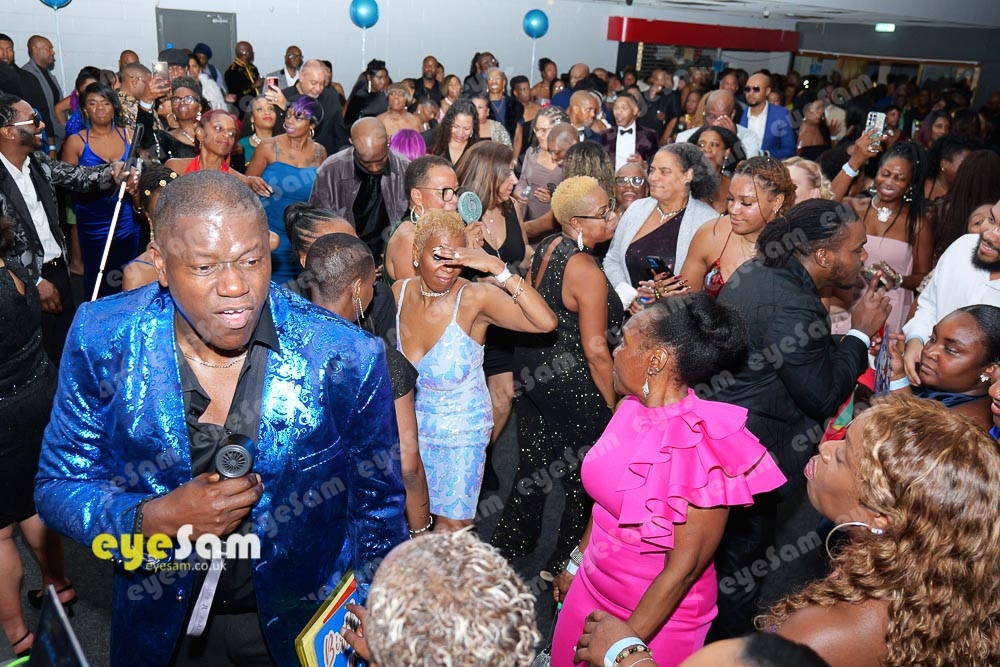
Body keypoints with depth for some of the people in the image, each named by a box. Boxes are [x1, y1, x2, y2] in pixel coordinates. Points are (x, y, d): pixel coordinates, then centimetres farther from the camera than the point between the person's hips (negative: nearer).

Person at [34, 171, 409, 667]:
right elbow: (59, 486, -8)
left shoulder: (347, 359, -23)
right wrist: (156, 520, -27)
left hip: (304, 624, -1)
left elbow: (378, 509, -11)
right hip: (163, 625, 2)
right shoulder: (102, 341, -18)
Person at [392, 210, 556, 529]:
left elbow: (546, 322, -38)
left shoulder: (475, 298, -24)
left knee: (452, 526, 11)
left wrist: (497, 267, -40)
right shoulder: (399, 292, -10)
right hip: (410, 422, 4)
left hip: (461, 432, -3)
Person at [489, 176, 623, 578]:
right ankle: (564, 564, 28)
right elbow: (595, 350, -23)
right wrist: (612, 405, -12)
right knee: (584, 477, 12)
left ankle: (511, 542, 42)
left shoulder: (547, 246, -1)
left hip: (533, 366, 9)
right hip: (571, 383, -9)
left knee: (535, 461, 25)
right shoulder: (588, 273, -26)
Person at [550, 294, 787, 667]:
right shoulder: (632, 408, -7)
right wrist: (576, 562, 15)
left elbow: (684, 568, -21)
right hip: (591, 588, 6)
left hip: (655, 616, -6)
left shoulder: (702, 444, -27)